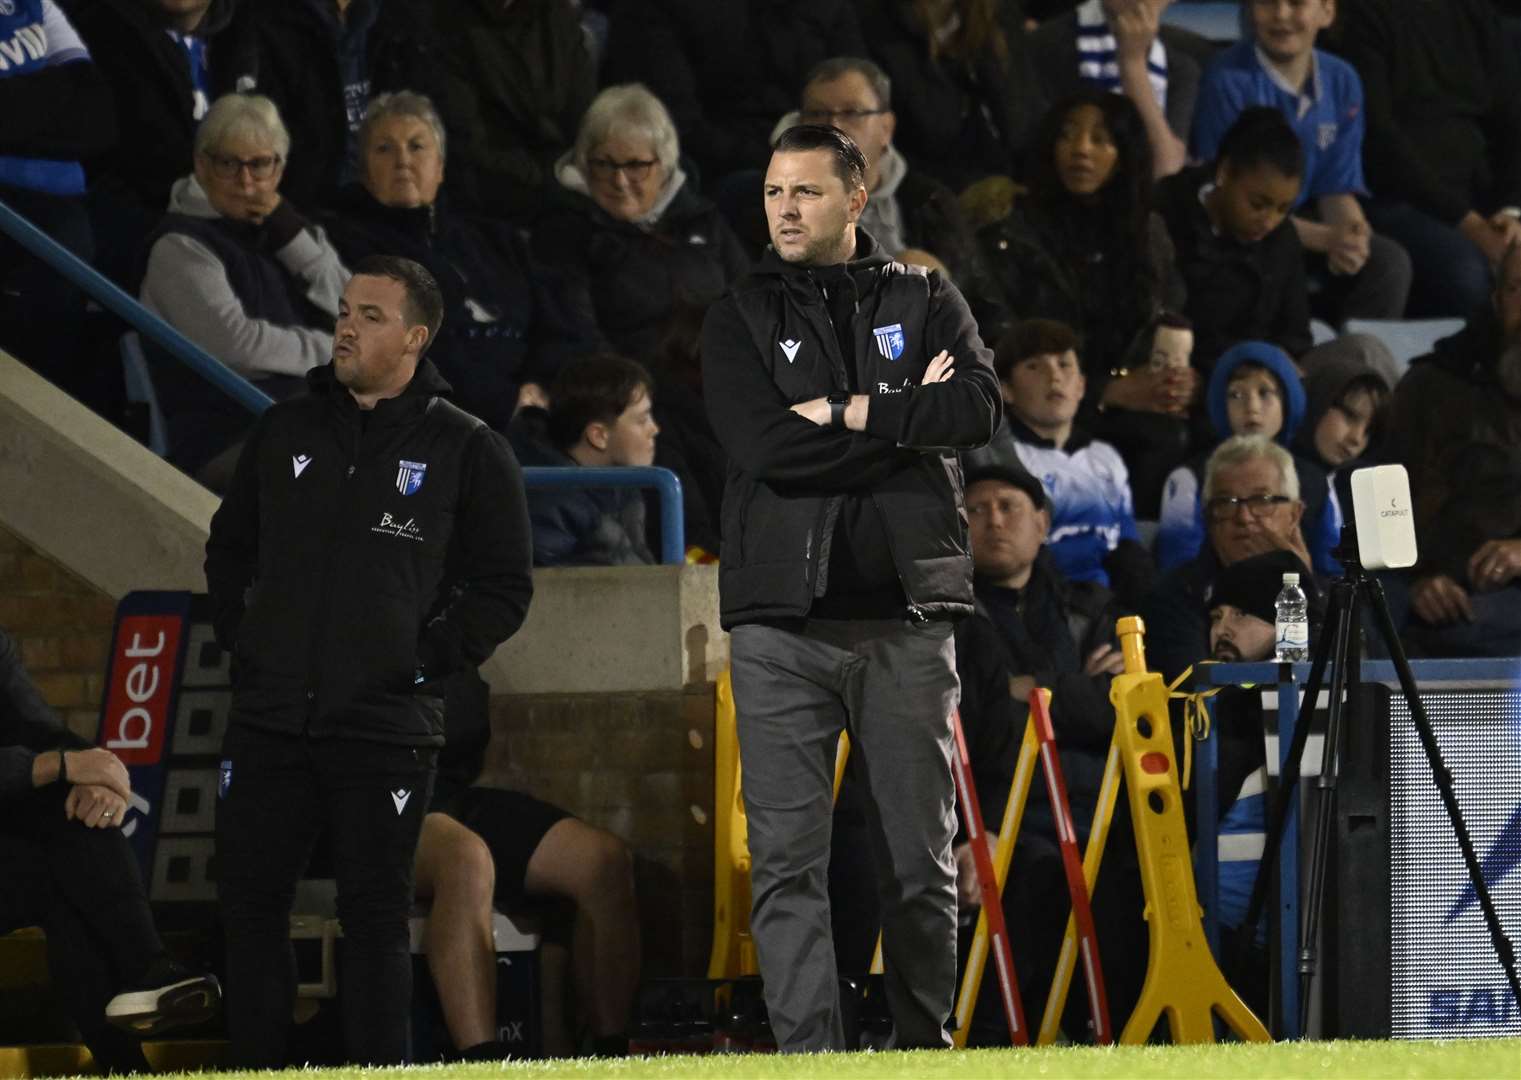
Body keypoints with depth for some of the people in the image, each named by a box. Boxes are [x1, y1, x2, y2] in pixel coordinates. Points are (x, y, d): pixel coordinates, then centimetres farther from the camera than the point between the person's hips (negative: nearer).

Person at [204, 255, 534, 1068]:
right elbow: (229, 547, 23)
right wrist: (239, 637, 9)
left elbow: (503, 588, 3)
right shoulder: (284, 433, 11)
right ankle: (253, 1070, 11)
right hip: (267, 720, 4)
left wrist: (426, 662, -6)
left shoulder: (466, 451, 1)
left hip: (383, 728, -4)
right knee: (250, 904, 4)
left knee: (375, 917, -1)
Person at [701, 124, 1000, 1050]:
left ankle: (926, 1047, 13)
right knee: (787, 861, -7)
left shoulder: (925, 301, 12)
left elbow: (980, 406, -7)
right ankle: (808, 1058, -7)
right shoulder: (742, 316, 9)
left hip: (907, 618, 1)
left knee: (921, 860, 3)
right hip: (783, 621, -1)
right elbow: (765, 446, -8)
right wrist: (909, 421, -6)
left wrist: (848, 413, -8)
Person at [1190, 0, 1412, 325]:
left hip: (1301, 221, 5)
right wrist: (1327, 239, -27)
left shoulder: (1342, 82, 0)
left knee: (1388, 261, -17)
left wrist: (1351, 236, -22)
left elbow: (1338, 189, 2)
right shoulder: (1229, 81, -18)